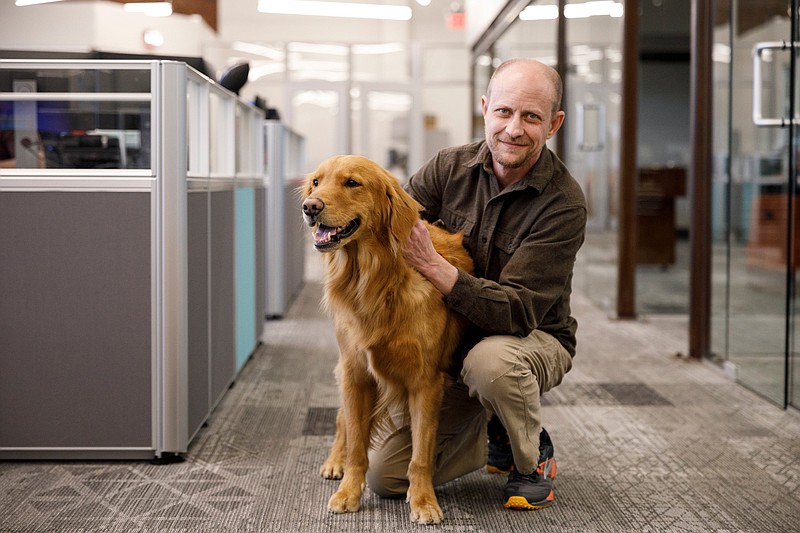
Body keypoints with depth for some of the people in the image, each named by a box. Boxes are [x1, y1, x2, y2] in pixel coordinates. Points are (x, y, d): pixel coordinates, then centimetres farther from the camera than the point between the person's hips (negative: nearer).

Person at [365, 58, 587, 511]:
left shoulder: (563, 203, -21)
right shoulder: (450, 167, -7)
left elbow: (519, 312, -28)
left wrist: (433, 266, -37)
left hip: (535, 340, -4)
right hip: (451, 342, 4)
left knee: (490, 361, -41)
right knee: (386, 474, -6)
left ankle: (534, 456, -8)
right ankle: (496, 438, 21)